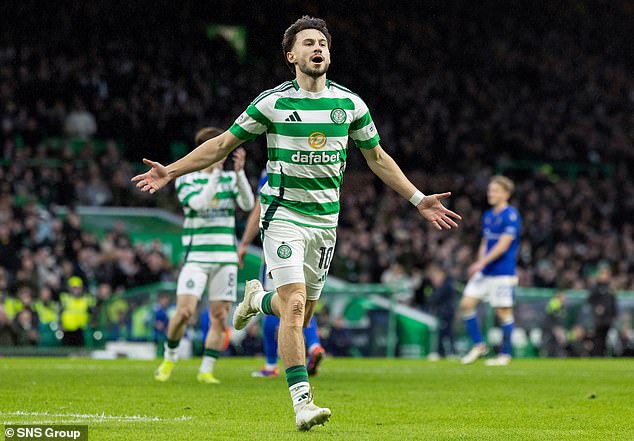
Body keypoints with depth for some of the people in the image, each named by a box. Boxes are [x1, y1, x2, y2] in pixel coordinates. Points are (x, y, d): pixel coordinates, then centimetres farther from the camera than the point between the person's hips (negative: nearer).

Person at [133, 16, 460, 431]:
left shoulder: (350, 103, 3)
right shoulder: (272, 102, -6)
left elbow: (377, 156, 15)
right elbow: (223, 144, 3)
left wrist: (418, 199, 13)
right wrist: (171, 171, -3)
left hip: (325, 218, 4)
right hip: (284, 213, -4)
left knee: (302, 313, 9)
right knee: (295, 306, -17)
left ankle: (257, 298, 43)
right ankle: (303, 403, -17)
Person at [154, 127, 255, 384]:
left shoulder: (230, 178, 9)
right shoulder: (186, 179, 1)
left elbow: (247, 204, -7)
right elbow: (199, 203, -18)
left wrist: (239, 172, -18)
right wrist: (216, 171, -20)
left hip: (225, 258, 3)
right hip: (196, 257, -3)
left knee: (220, 317, -2)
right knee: (185, 311, -14)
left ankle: (206, 370, 6)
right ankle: (169, 357, 9)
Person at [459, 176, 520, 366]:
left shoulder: (511, 215, -10)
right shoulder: (488, 216, 15)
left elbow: (503, 245, -17)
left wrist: (482, 262, -19)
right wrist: (478, 264, 9)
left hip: (503, 272, -8)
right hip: (484, 271, 8)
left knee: (504, 312, -2)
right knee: (466, 304, 0)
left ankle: (505, 354, 7)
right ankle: (478, 345, 11)